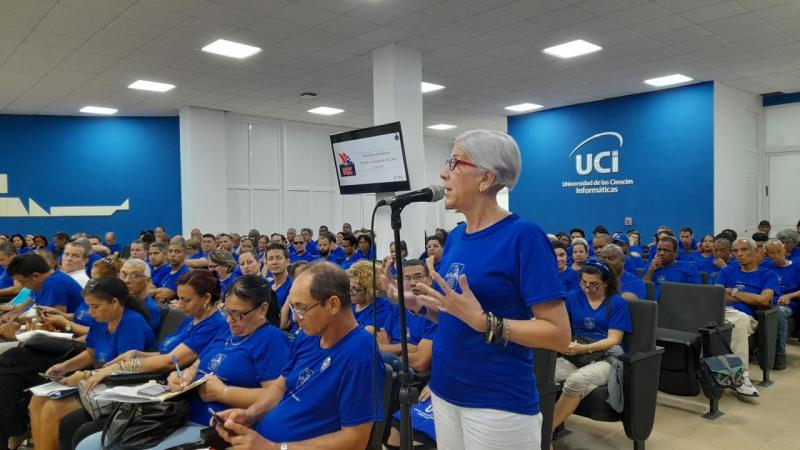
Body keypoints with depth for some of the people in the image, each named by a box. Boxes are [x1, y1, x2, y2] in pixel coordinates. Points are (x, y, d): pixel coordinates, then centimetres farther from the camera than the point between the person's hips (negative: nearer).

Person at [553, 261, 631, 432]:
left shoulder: (617, 303, 5)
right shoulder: (573, 297, 13)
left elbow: (614, 340, -3)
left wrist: (584, 348, -20)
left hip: (605, 358, -3)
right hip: (573, 356, 3)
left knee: (576, 380, -36)